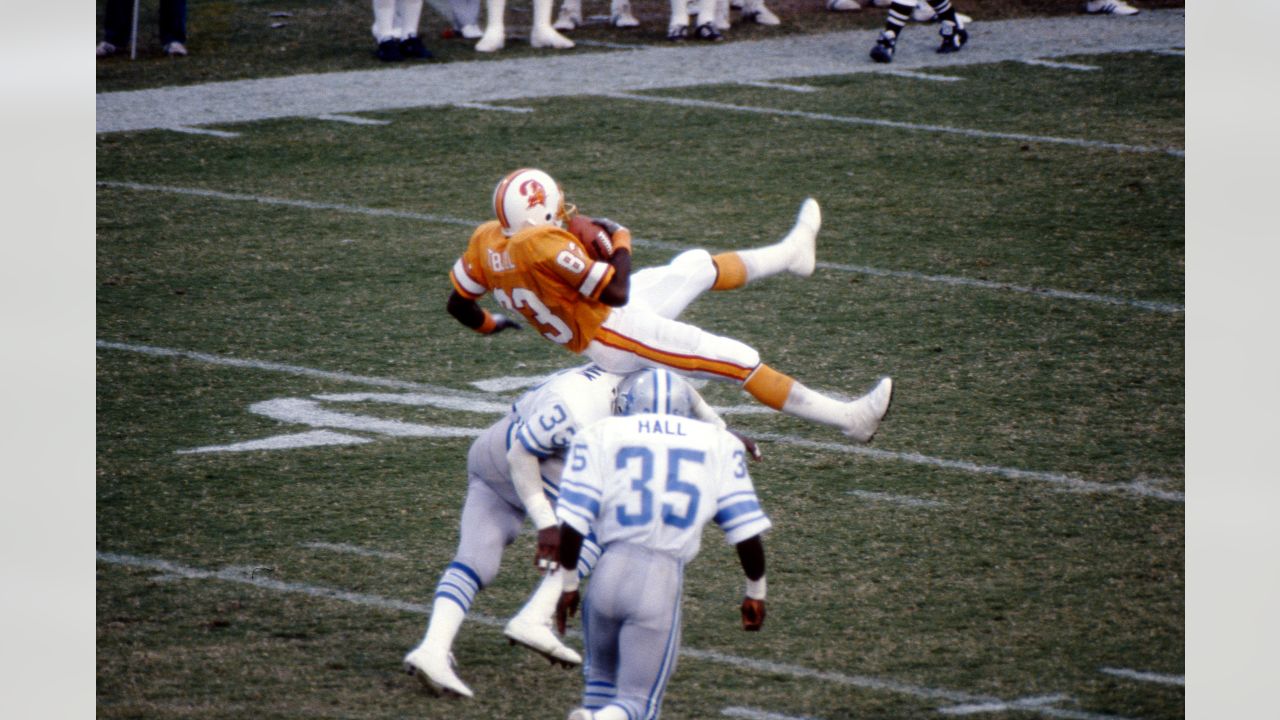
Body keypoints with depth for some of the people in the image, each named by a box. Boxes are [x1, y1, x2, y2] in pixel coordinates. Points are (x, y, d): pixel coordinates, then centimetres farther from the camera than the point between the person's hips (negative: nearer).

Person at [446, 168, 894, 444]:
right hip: (617, 338, -9)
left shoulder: (487, 243, -5)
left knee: (696, 267, 23)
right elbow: (616, 291, -27)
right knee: (739, 361, -3)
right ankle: (847, 417, 3)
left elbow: (459, 304, 9)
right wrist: (619, 240, -11)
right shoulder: (544, 245, -32)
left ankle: (790, 254, 48)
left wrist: (489, 325, 30)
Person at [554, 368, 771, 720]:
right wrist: (755, 592, 24)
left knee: (602, 675, 27)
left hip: (611, 571, 1)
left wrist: (569, 583, 13)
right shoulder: (717, 445, 11)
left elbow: (572, 525, 1)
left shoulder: (601, 436, 8)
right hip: (664, 582, -1)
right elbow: (747, 533, 10)